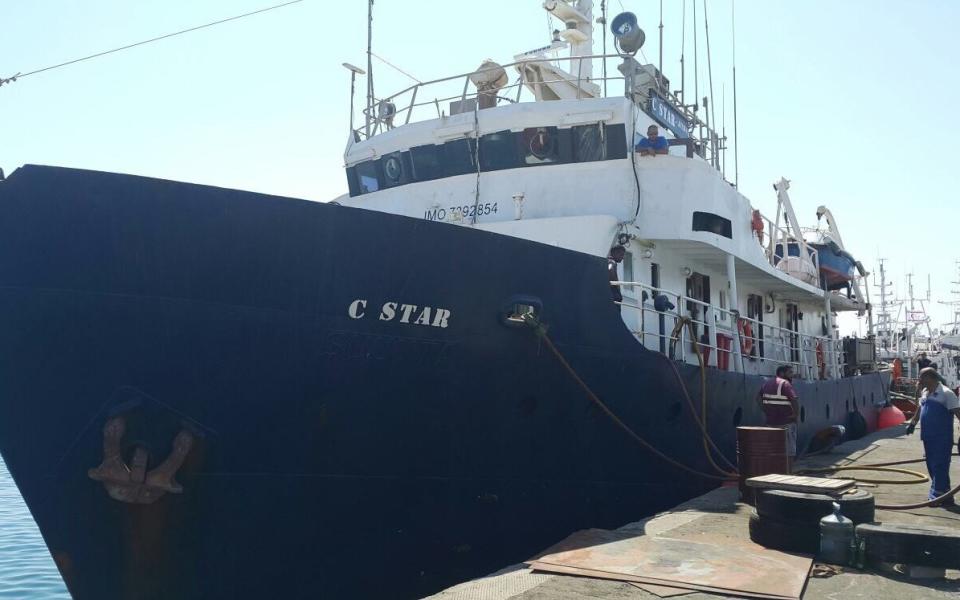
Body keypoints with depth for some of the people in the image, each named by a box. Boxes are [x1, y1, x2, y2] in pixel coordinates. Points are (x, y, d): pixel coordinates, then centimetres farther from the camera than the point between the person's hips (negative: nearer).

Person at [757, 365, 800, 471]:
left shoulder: (767, 383, 9)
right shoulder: (785, 384, -14)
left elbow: (759, 398, 16)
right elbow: (795, 400, -26)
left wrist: (766, 411, 11)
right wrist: (796, 414, -12)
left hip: (771, 422, 7)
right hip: (786, 423, -7)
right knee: (789, 452, 2)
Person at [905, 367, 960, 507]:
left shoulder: (946, 393, -14)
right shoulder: (925, 393, 12)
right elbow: (920, 410, 27)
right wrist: (912, 423, 34)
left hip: (942, 438, -8)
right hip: (928, 436, 8)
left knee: (940, 466, -8)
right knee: (932, 466, 13)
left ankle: (940, 496, -4)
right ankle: (937, 493, 22)